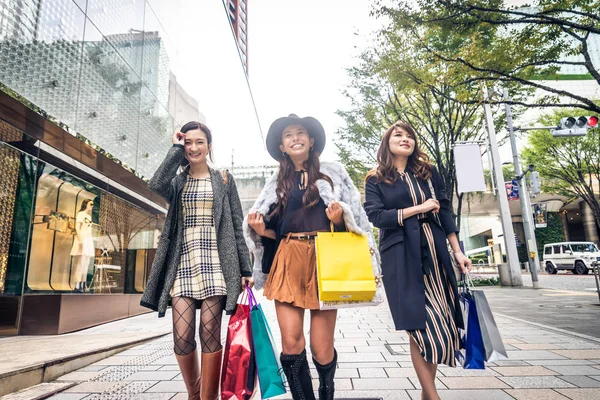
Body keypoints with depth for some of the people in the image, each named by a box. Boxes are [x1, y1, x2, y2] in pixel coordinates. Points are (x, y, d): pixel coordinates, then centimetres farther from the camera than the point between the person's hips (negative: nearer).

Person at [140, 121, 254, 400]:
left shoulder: (223, 179, 10)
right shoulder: (176, 182, 15)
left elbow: (237, 227, 6)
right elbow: (156, 185, -13)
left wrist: (245, 269, 0)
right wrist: (176, 149, -1)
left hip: (214, 264, -1)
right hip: (182, 264, 2)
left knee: (210, 335, -3)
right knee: (182, 338, -2)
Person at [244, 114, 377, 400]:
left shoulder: (333, 174, 11)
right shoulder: (277, 183, 17)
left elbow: (353, 219, 7)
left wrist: (338, 219, -14)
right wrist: (261, 230, -2)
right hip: (288, 262, 2)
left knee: (322, 347, 0)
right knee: (291, 343, -7)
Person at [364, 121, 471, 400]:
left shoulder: (428, 173, 14)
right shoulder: (376, 180, 5)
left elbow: (445, 212, 12)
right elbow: (376, 216, -9)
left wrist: (457, 252, 6)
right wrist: (418, 208, -11)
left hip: (434, 253, 4)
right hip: (401, 257, -4)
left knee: (441, 323, 6)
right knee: (420, 326, -4)